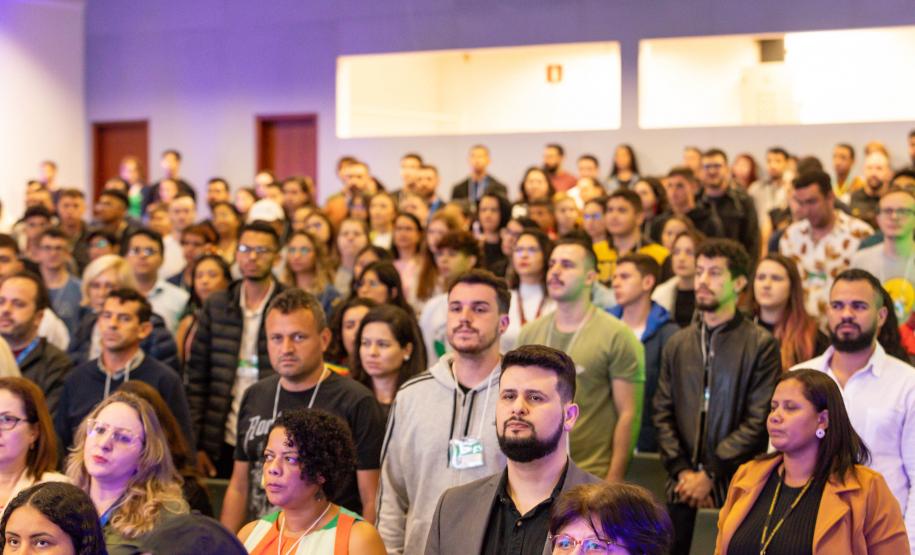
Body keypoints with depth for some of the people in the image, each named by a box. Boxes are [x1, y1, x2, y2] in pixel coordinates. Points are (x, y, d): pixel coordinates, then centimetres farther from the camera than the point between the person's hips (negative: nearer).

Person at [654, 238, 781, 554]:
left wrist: (710, 474, -11)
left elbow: (758, 422, -8)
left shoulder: (760, 345, -2)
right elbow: (663, 414, 11)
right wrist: (682, 471, -3)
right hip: (683, 488, 4)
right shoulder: (678, 344, 14)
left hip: (736, 488, -4)